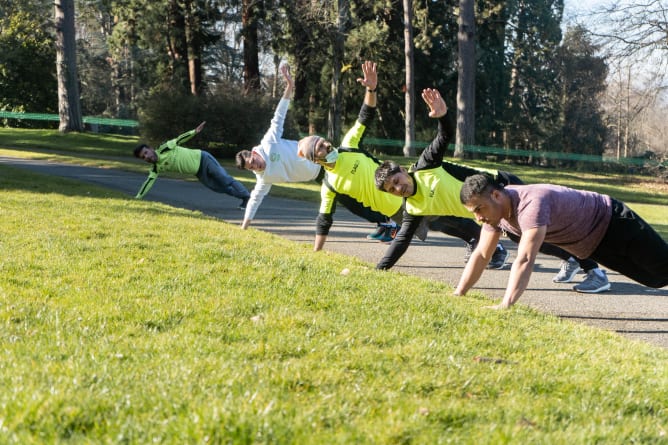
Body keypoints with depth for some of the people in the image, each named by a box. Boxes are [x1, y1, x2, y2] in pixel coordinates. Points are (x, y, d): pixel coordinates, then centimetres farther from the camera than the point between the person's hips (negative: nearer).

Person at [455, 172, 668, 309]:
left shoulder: (531, 204, -40)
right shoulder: (494, 207, -13)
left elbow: (525, 260, -50)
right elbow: (480, 255, -5)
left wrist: (505, 305, -57)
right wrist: (457, 295, -12)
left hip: (614, 223, -8)